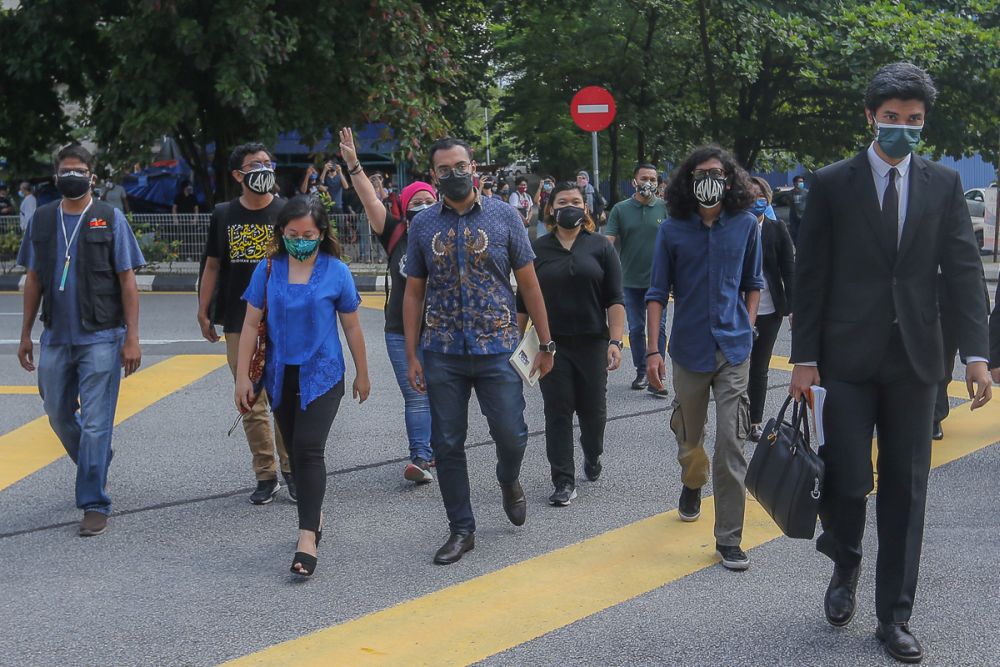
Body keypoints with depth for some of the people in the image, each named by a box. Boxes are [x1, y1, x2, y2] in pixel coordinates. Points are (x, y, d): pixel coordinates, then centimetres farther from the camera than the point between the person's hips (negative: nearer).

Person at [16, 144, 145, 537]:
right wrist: (25, 335, 12)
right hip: (55, 338, 4)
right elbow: (33, 280, 14)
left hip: (100, 337, -4)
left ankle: (94, 505, 1)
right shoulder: (41, 220, 9)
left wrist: (132, 338, -8)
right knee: (59, 415, 14)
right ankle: (97, 464, 39)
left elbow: (128, 282, -2)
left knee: (95, 423, -6)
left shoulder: (110, 220, -1)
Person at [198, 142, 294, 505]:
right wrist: (203, 312, 8)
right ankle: (266, 476, 14)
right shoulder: (224, 215, 8)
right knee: (251, 403, 6)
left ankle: (291, 470, 11)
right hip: (238, 323, 2)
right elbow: (212, 265, 12)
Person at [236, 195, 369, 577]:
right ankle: (315, 516, 31)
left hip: (322, 375, -3)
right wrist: (242, 376, -1)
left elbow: (352, 327, 4)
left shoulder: (336, 272, -5)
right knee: (295, 450, 13)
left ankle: (307, 537, -14)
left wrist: (362, 374, 10)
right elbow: (251, 325, 2)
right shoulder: (268, 270, -1)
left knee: (308, 449, -15)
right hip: (281, 375, 3)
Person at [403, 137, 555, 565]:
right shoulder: (422, 225, 4)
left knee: (511, 434, -1)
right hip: (443, 353, 2)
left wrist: (545, 343, 2)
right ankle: (461, 529, 19)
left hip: (497, 349, -1)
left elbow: (528, 283, 3)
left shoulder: (504, 217, 0)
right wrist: (411, 356, 3)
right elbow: (413, 293, 8)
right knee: (447, 445, 5)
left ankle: (508, 481, 34)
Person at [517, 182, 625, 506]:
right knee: (558, 413, 0)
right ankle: (564, 482, 6)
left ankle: (593, 454, 37)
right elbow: (523, 302, 8)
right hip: (551, 345, 0)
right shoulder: (537, 249, 5)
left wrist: (615, 341, -9)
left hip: (592, 343, 0)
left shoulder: (600, 247, 3)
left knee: (593, 410, 7)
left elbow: (614, 299, 0)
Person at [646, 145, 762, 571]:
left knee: (731, 444, -8)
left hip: (733, 350, -1)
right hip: (689, 350, 1)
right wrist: (652, 350, -6)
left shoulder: (745, 225, 1)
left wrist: (747, 330, 5)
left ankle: (729, 539, -2)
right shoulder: (673, 230, -2)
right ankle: (692, 486, 49)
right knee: (689, 439, 16)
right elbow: (658, 293, 0)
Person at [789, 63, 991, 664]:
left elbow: (964, 270, 2)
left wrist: (977, 352, -7)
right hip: (848, 358, -2)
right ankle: (846, 569, 28)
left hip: (914, 360, 2)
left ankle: (894, 615, 16)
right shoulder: (833, 184, 1)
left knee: (906, 489, 5)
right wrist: (804, 358, -4)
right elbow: (811, 275, 0)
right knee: (846, 480, -2)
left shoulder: (944, 185, 6)